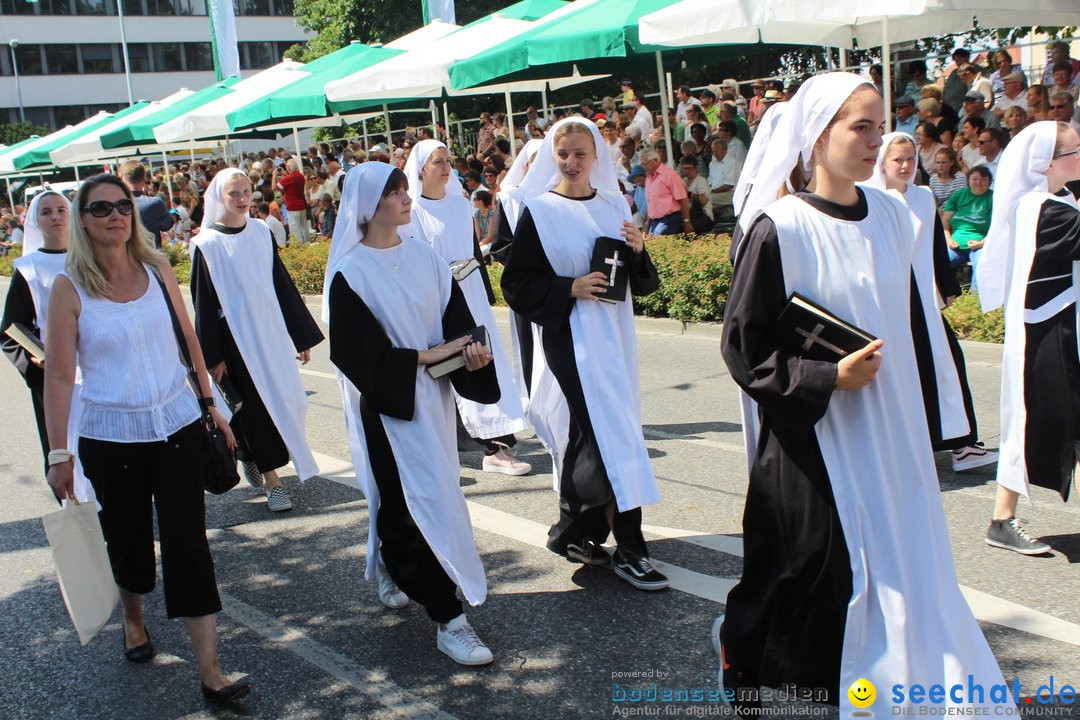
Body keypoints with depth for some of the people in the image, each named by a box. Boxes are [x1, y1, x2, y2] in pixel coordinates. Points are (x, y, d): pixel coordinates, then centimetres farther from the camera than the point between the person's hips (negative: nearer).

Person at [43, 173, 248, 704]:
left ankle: (209, 670, -1)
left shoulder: (157, 270, 1)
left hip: (177, 426, 1)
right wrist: (59, 453, -10)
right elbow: (59, 375, -7)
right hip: (109, 436, -1)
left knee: (187, 541, -3)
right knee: (127, 539, 16)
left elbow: (188, 340, 10)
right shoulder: (69, 288, -7)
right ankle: (133, 619, 47)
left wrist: (210, 405, 10)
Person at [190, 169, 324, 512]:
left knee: (286, 399, 7)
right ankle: (271, 479, 9)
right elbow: (204, 303, -6)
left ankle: (252, 454, 34)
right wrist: (212, 356, -8)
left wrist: (302, 334, 10)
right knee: (257, 404, -2)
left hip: (271, 328, 5)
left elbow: (282, 283, 11)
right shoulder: (207, 244, -6)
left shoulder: (261, 232, 6)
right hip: (236, 335, -5)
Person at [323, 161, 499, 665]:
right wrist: (423, 356, -16)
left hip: (432, 396, 6)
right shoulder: (350, 273, -13)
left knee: (405, 499, 16)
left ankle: (391, 571, 43)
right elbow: (355, 352, -16)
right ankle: (447, 619, 1)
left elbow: (456, 317, 5)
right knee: (419, 502, -6)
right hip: (387, 405, -6)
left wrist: (471, 350, -16)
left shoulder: (424, 257, 5)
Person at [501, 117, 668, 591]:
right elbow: (517, 284, -5)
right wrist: (570, 289, -18)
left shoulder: (614, 205, 9)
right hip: (571, 336, -5)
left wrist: (638, 250, -8)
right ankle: (628, 549, -1)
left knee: (587, 433, 10)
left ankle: (575, 531, 27)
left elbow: (641, 281, 13)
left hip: (614, 333, 5)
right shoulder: (539, 212, -4)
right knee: (609, 434, -9)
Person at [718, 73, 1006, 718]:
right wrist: (828, 378, -20)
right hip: (812, 437, -6)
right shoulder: (781, 229, -14)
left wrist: (917, 417, 15)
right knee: (805, 575, 4)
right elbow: (744, 347, -12)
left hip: (890, 435, 6)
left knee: (897, 566, 10)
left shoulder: (890, 217, 4)